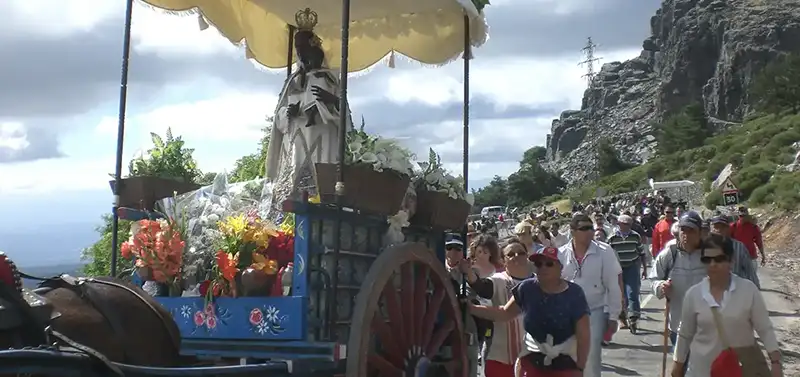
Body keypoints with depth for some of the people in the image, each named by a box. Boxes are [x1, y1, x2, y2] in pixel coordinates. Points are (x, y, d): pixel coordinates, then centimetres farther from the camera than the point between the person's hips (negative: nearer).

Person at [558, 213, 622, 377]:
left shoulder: (604, 252, -11)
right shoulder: (561, 254, -6)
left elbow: (613, 286, -6)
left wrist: (613, 316, -5)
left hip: (594, 314, -2)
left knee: (591, 360, 1)